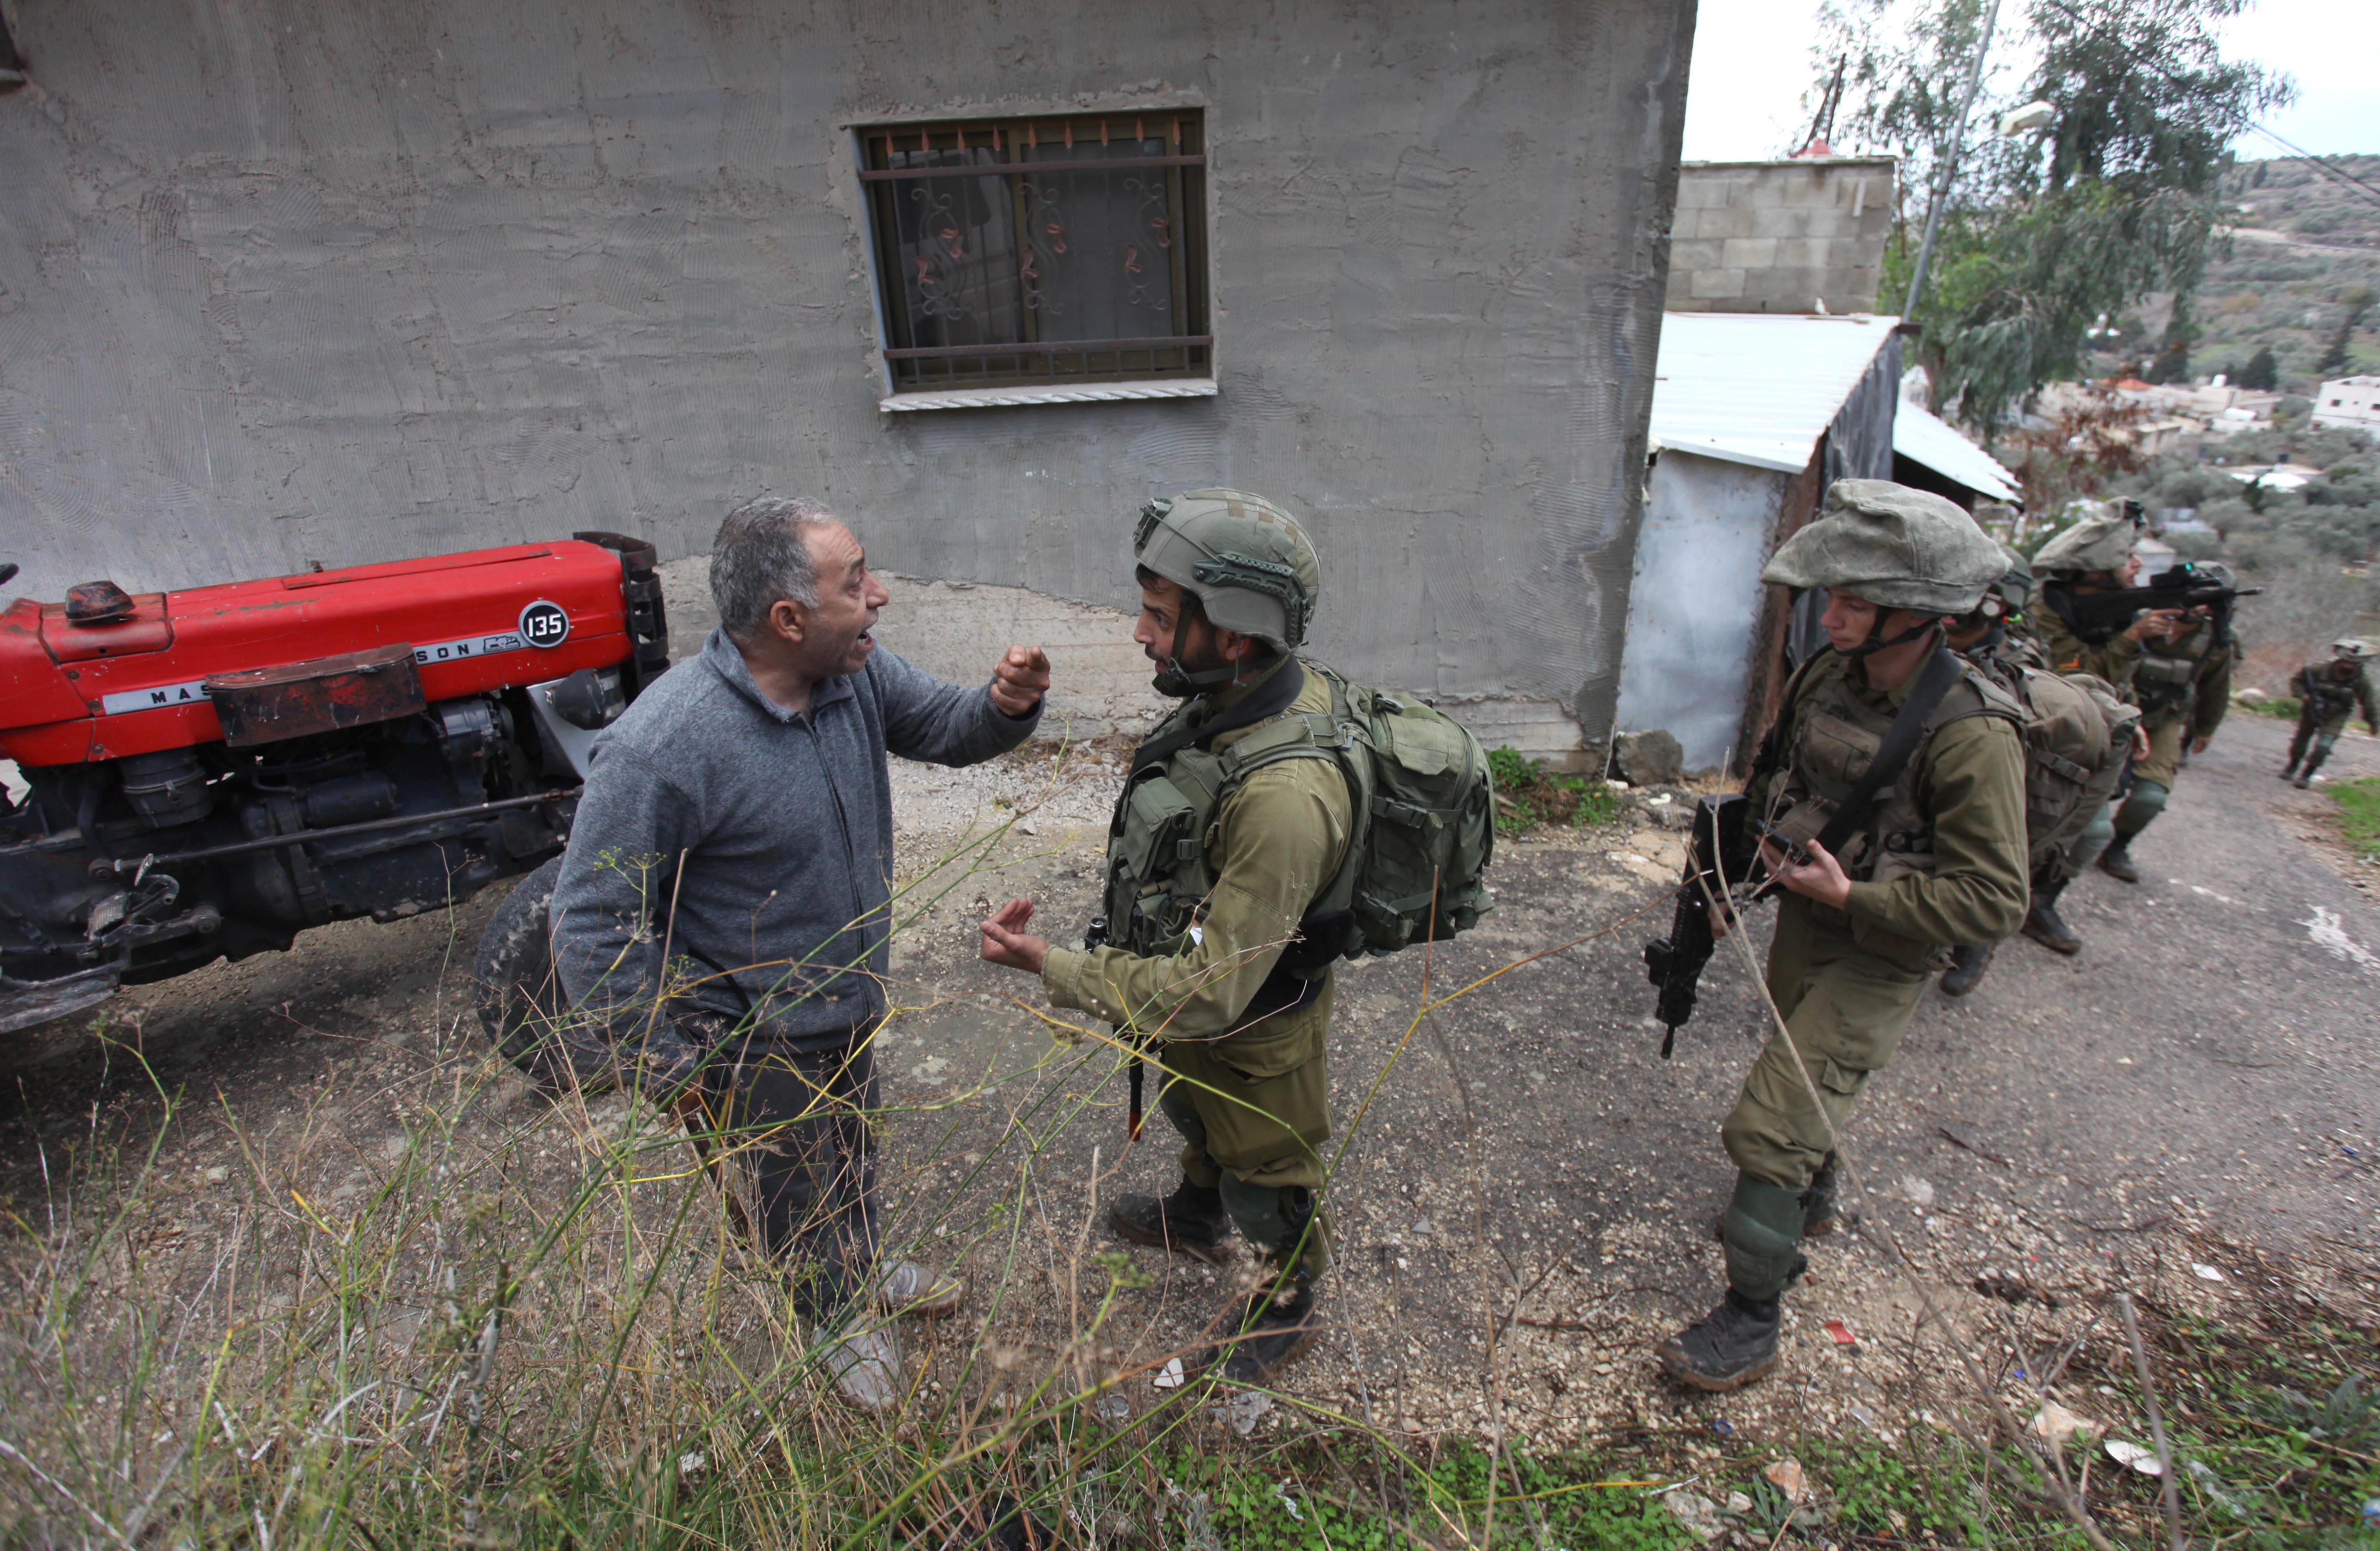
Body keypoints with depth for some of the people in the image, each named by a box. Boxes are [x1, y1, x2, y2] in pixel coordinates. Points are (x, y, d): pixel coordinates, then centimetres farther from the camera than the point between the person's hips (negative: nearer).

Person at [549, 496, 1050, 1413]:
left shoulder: (855, 673, -12)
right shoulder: (661, 748, -33)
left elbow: (942, 726, 1)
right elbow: (593, 921, -25)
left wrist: (1004, 706, -23)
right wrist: (664, 1067, -18)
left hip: (848, 1006, 6)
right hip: (754, 1042, -6)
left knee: (851, 1157, 30)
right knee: (801, 1193, 19)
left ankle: (862, 1275, 60)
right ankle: (837, 1320, 50)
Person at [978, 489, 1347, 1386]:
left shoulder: (1284, 798, -44)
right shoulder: (1235, 700, -15)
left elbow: (1211, 991, -37)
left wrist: (1051, 968, -29)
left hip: (1252, 1033, -8)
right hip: (1193, 992, 8)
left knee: (1266, 1177, 22)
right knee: (1194, 1119, 35)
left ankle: (1285, 1310, 53)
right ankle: (1195, 1222, 67)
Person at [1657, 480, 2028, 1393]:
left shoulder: (1972, 737, -27)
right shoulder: (1828, 677, -7)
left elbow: (1994, 902, -23)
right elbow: (1769, 787, 10)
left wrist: (1854, 898, -27)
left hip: (1880, 957, -7)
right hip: (1805, 919, 7)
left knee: (1771, 1127, -10)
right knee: (1802, 1072, 28)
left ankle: (1751, 1323, 8)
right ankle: (1813, 1201, 57)